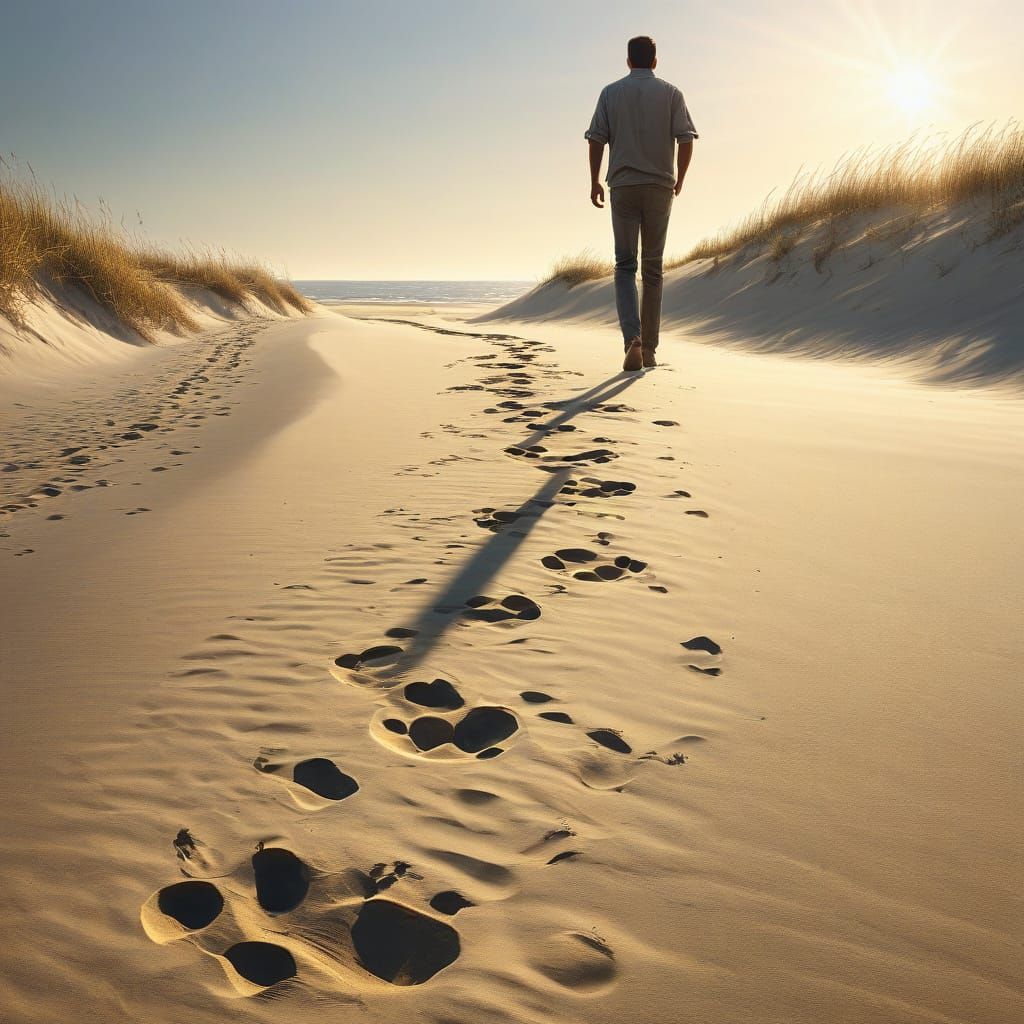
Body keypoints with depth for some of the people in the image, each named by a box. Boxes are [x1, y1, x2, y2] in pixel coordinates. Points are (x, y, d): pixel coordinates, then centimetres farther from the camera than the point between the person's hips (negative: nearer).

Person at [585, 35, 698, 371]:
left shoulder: (611, 93, 5)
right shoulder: (671, 94, 4)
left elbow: (596, 139, 0)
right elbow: (686, 139, -3)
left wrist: (594, 182, 8)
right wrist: (679, 179, 10)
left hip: (623, 186, 0)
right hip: (660, 186, 1)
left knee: (625, 266, 2)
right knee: (653, 268, 8)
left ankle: (632, 338, -20)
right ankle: (650, 348, 10)